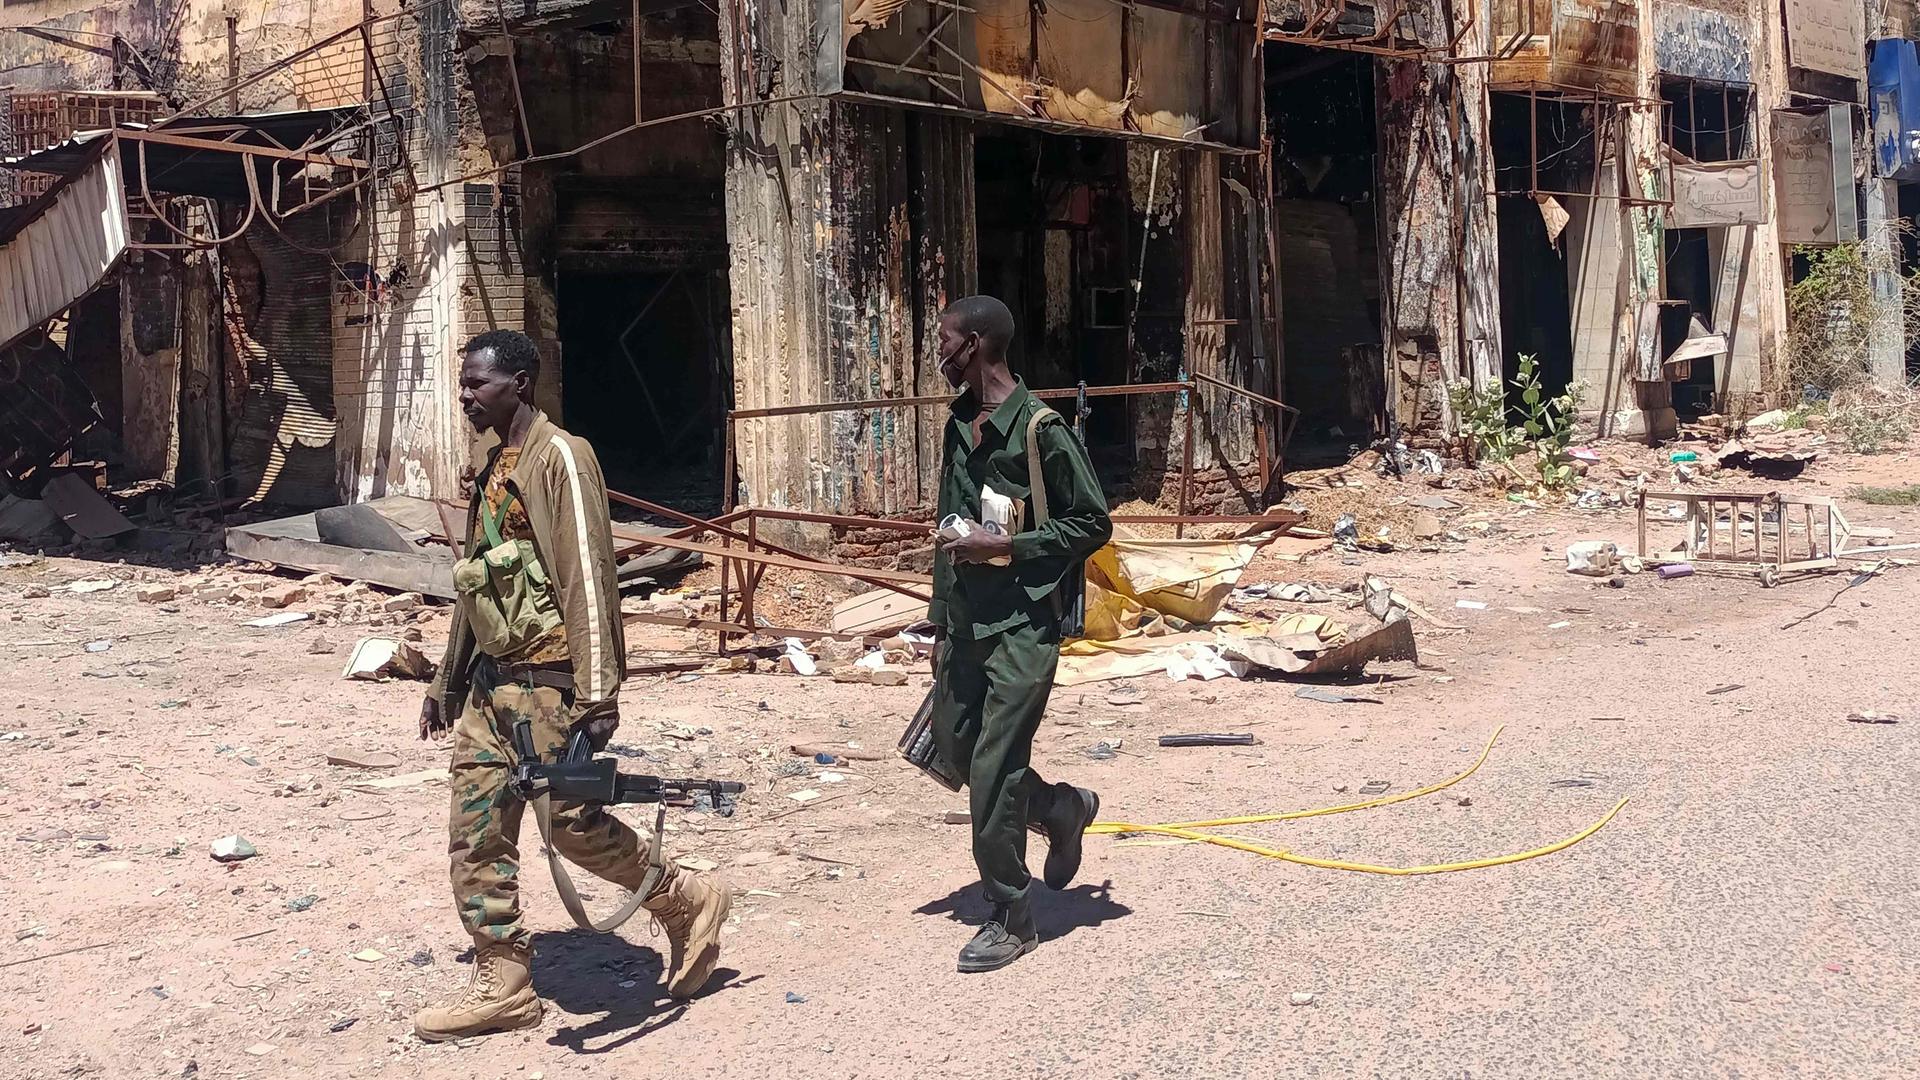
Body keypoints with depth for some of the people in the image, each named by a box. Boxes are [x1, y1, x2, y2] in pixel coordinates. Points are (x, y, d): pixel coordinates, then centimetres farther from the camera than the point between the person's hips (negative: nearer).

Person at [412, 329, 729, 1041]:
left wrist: (598, 692, -23)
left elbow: (587, 575, -18)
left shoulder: (559, 456, -11)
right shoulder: (494, 470, 16)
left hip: (546, 678, -9)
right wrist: (447, 680, 25)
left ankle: (688, 903, 17)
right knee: (475, 834, 6)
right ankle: (503, 986, 14)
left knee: (572, 822, -5)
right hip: (490, 680, 9)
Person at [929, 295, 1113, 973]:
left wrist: (1004, 547, -19)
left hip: (1023, 626, -8)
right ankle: (1063, 809, 39)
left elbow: (1093, 524, -11)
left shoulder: (1040, 430, -14)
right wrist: (942, 628, 18)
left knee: (993, 772, -7)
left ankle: (1011, 920, 8)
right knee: (955, 748, 15)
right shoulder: (960, 426, 10)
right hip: (967, 623, 8)